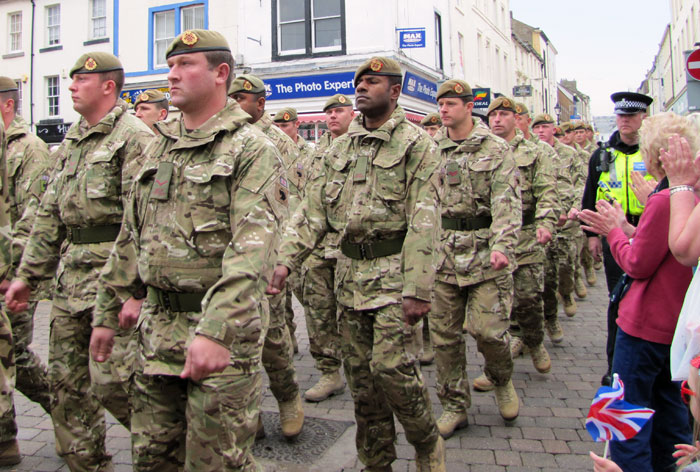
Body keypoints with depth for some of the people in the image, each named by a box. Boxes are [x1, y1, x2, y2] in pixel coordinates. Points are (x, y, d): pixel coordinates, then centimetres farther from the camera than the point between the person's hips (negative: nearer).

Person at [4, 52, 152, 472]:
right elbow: (50, 214, 20)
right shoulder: (72, 141, 18)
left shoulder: (134, 137, -9)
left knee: (111, 380, -8)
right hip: (70, 273, 9)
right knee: (67, 381, 12)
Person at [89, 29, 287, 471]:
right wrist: (107, 313, 18)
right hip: (157, 330, 7)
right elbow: (131, 237, 18)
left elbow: (252, 249, -23)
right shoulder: (158, 148, 14)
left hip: (220, 330, -7)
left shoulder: (252, 149, -10)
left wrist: (215, 330, -32)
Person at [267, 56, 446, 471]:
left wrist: (418, 288, -20)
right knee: (360, 373, 10)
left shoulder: (417, 144, -5)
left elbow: (424, 221, -14)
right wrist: (288, 259, -1)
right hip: (350, 270, 6)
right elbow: (314, 209, 11)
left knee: (392, 364, -10)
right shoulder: (340, 147, 13)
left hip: (394, 269, -6)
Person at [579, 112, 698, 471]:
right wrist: (625, 227, 7)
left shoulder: (664, 201, -24)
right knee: (669, 406, 23)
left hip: (647, 324, -9)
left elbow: (637, 265, -18)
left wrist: (613, 230, -4)